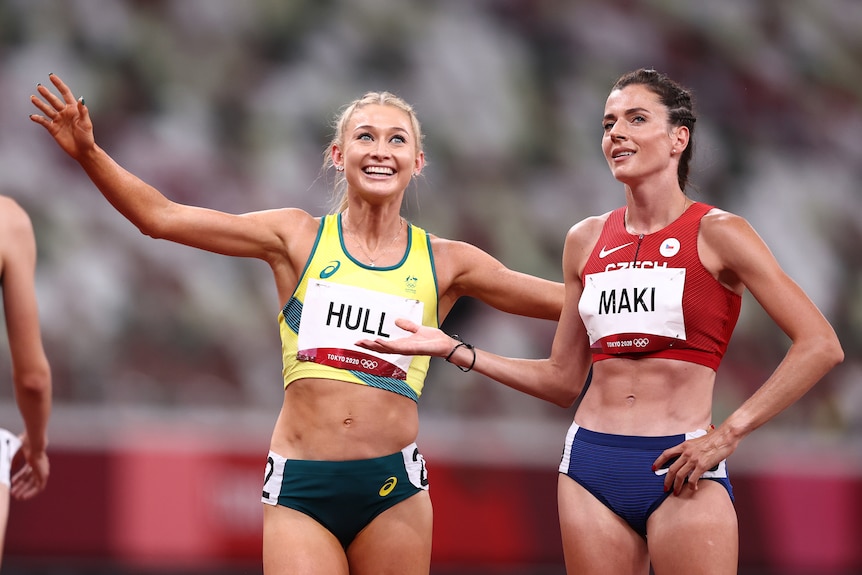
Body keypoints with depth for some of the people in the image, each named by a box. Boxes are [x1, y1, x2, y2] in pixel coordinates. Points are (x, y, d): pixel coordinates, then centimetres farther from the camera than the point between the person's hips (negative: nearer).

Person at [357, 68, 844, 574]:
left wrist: (730, 433, -12)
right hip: (591, 464, 4)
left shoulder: (716, 234, -3)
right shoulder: (586, 240, 12)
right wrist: (452, 351, 11)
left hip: (681, 471, -4)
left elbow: (821, 346, -9)